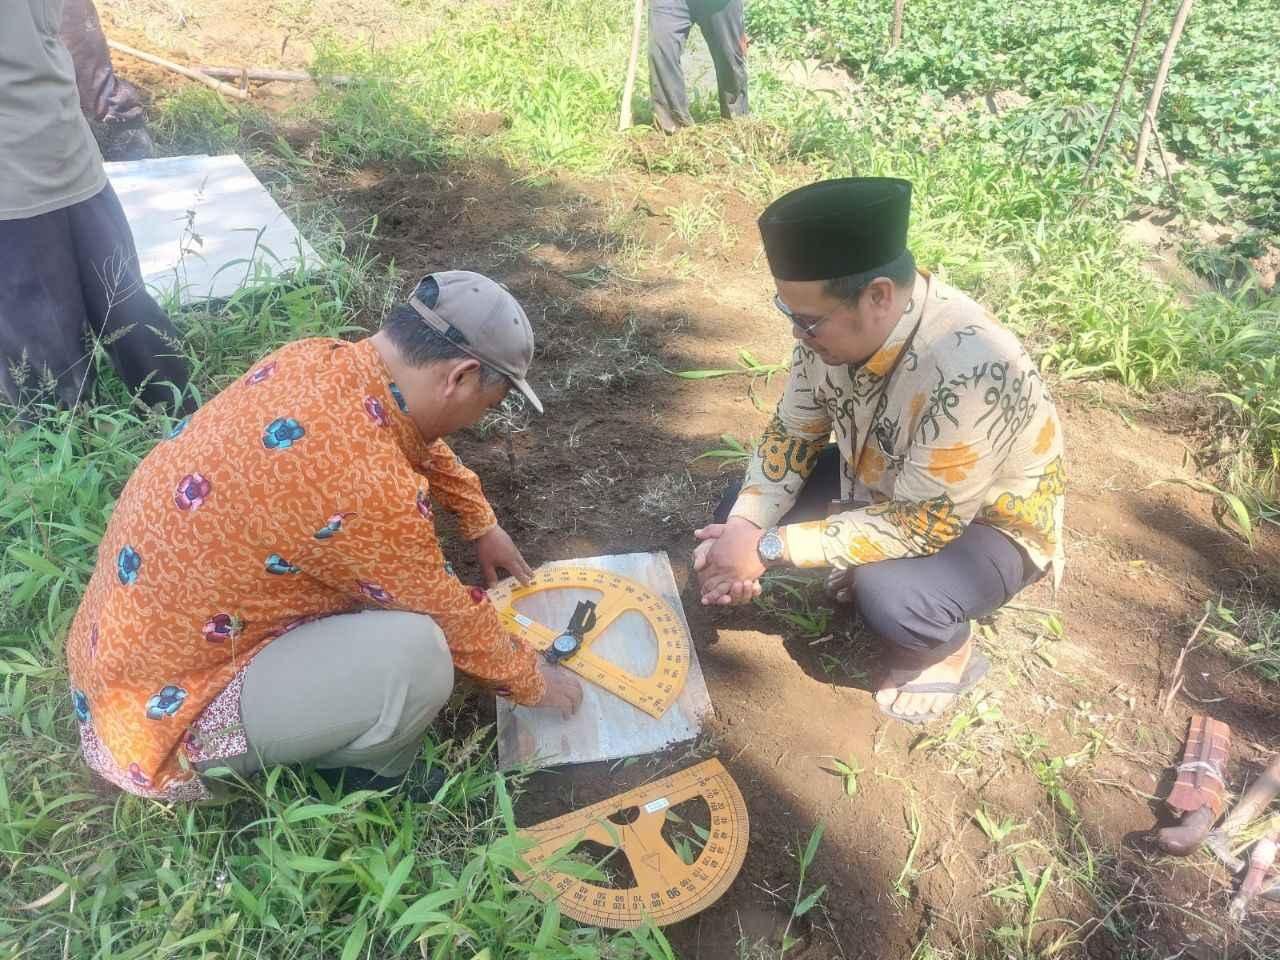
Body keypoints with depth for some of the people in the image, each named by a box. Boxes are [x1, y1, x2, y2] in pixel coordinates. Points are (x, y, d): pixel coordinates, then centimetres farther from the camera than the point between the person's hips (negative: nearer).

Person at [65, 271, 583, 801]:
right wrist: (534, 681, 2)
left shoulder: (315, 357, -7)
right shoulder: (366, 486, -33)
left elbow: (418, 444, 15)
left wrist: (482, 523, 24)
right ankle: (366, 777, 7)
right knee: (416, 651, -25)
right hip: (160, 712, -9)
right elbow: (449, 617, -16)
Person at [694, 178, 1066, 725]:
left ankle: (949, 650, 2)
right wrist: (742, 529, -21)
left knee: (888, 600, -34)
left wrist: (769, 549, -33)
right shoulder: (839, 322, -19)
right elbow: (792, 433, -6)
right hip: (883, 483, 6)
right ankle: (874, 570, 15)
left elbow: (920, 525, -34)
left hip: (990, 524, -6)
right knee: (739, 514, -6)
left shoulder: (966, 374, -40)